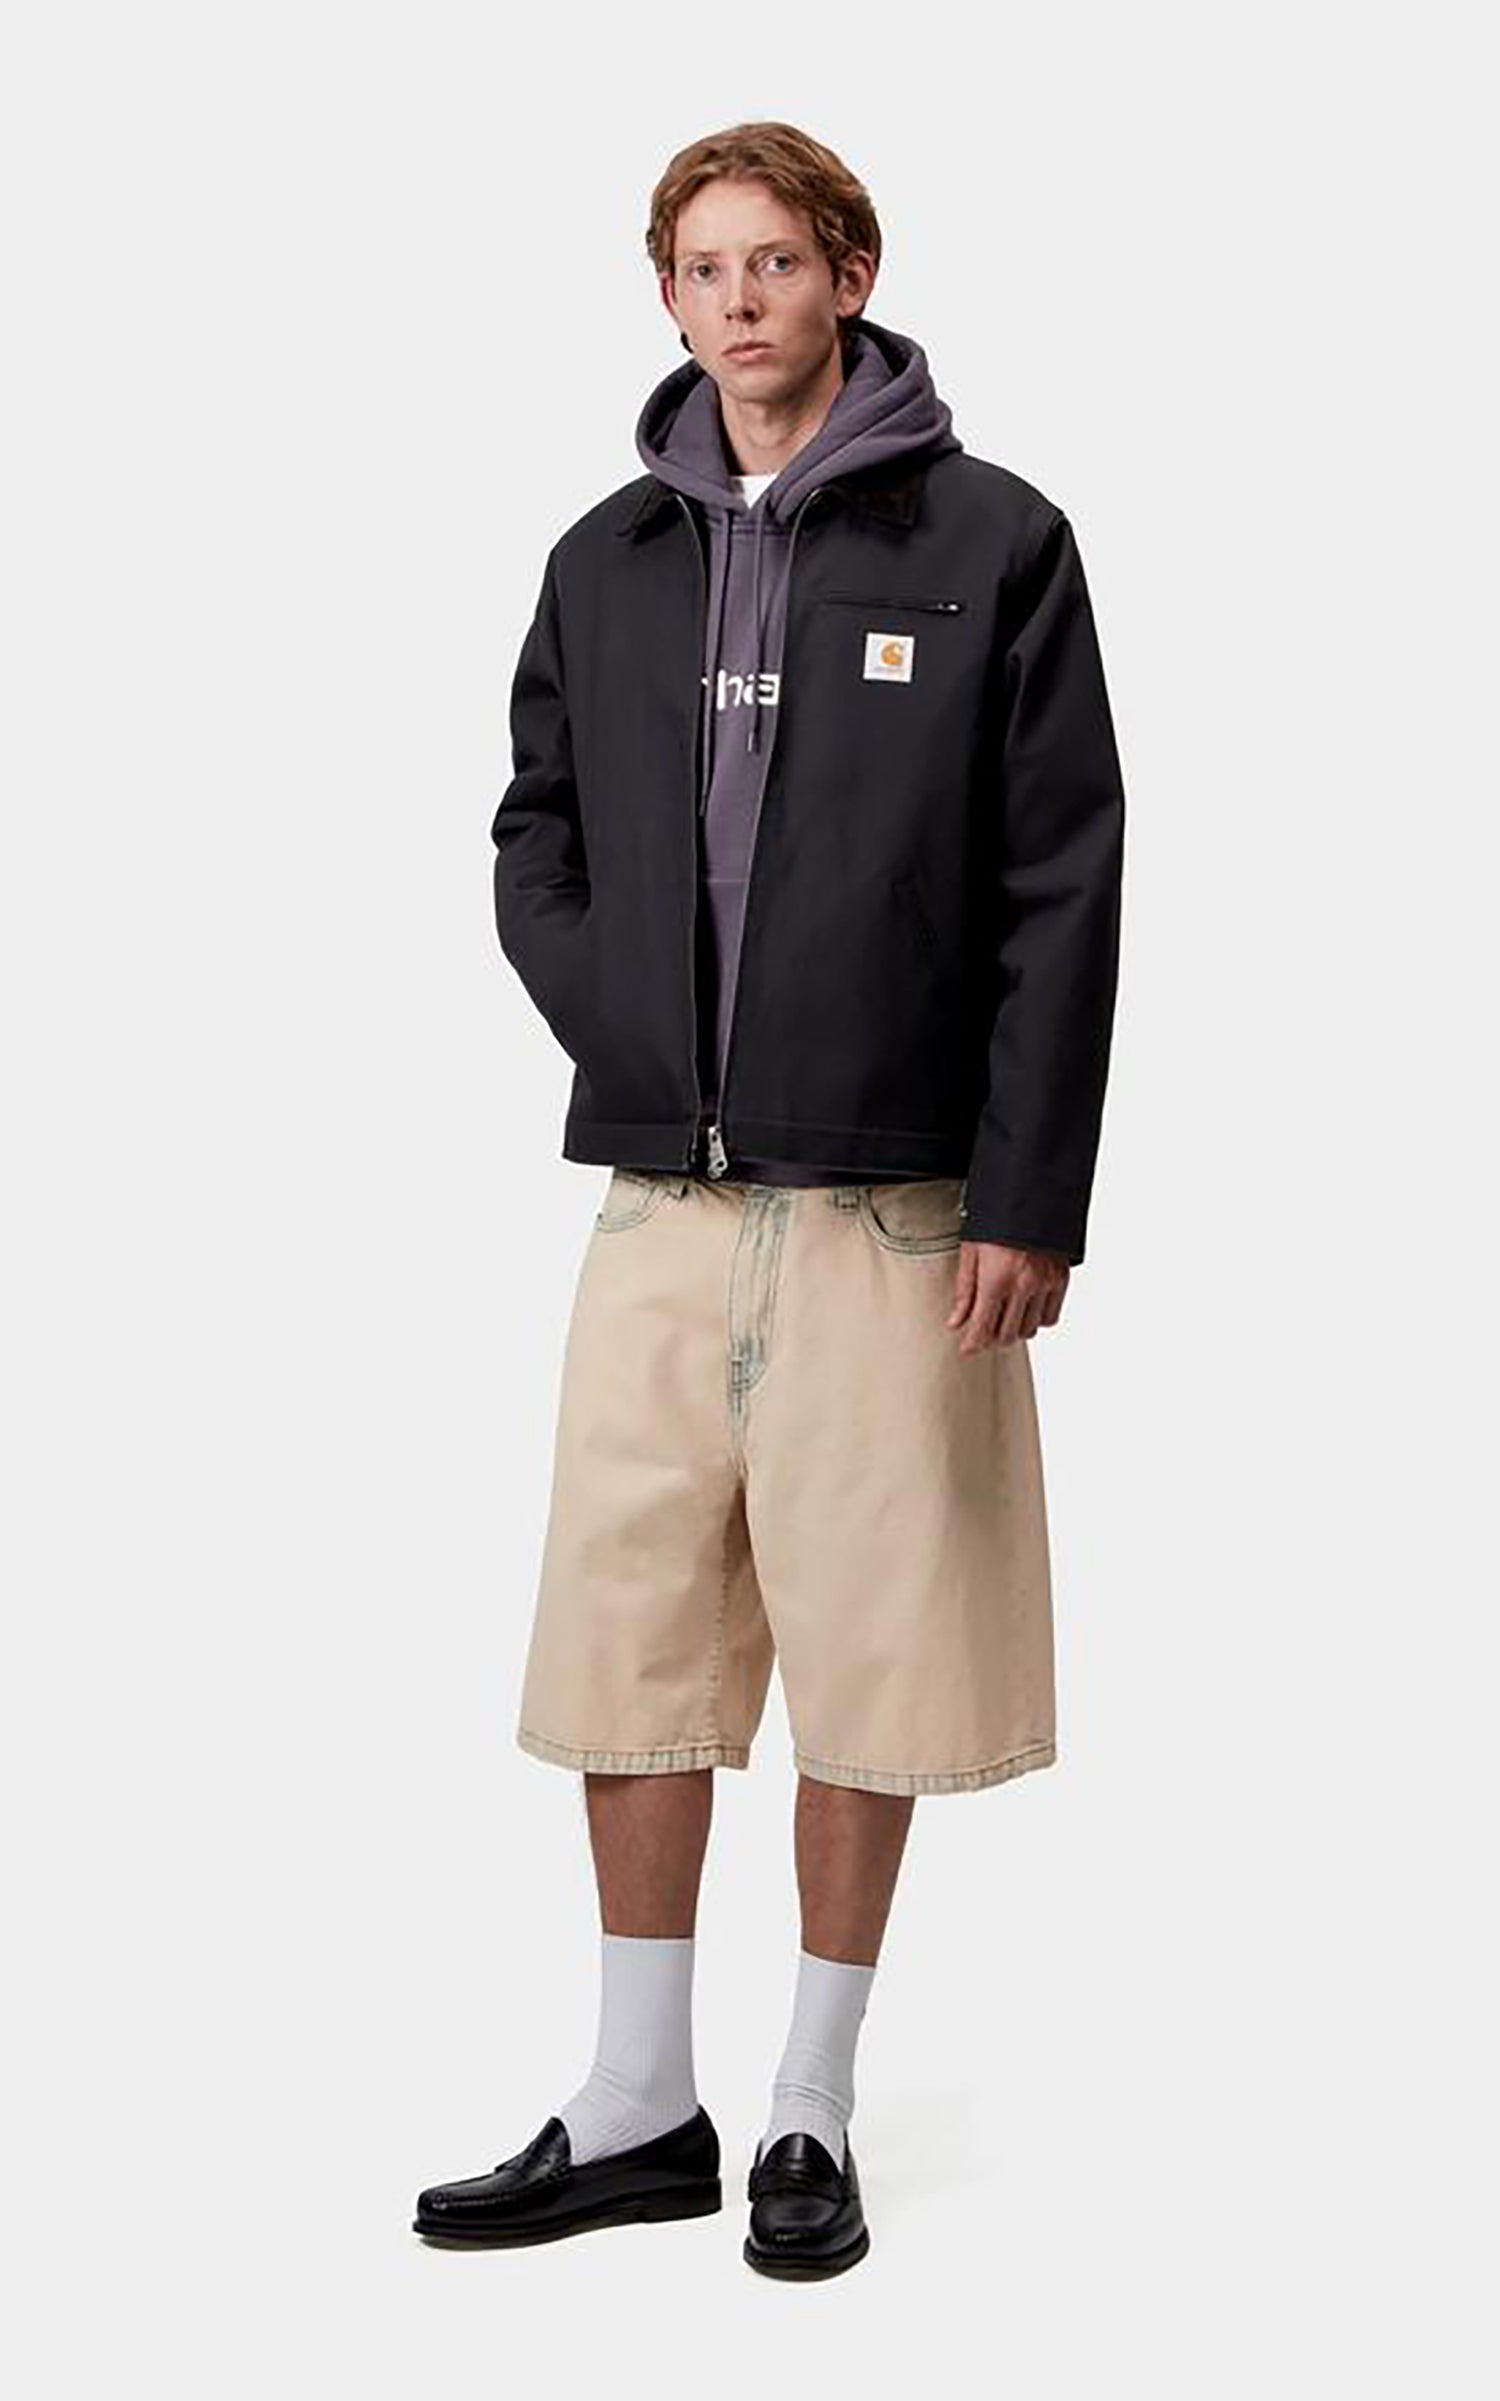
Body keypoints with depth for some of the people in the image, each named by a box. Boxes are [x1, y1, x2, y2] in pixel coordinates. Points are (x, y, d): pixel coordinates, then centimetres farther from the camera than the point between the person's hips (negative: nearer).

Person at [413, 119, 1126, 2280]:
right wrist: (617, 1026, -1)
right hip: (657, 1194, 4)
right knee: (629, 1646, 7)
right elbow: (535, 841, 17)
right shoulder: (608, 562, 11)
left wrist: (1030, 1196, -11)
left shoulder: (993, 544, -1)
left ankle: (816, 2110, 18)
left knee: (868, 1657, 3)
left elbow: (1062, 894, -5)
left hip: (892, 1206, -4)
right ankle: (640, 2107, 19)